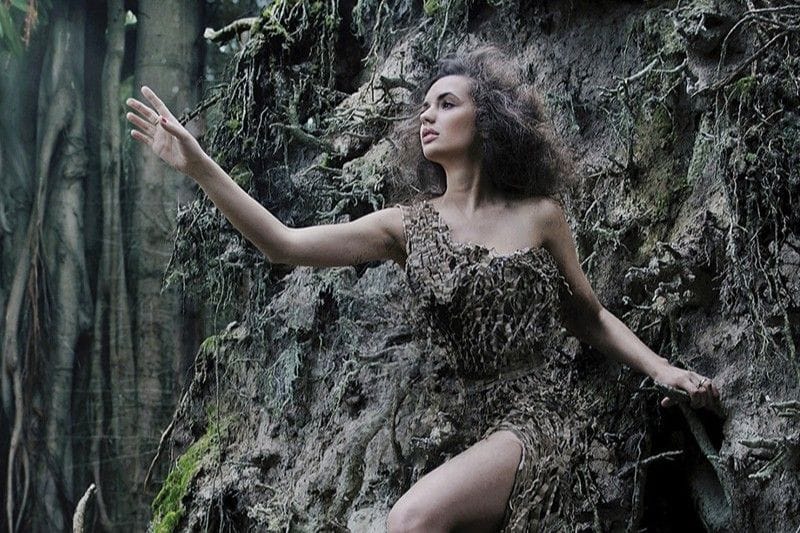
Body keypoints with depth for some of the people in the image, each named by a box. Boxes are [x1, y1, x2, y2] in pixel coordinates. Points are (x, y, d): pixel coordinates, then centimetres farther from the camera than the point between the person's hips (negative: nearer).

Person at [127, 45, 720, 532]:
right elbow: (284, 244, -1)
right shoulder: (408, 226, 8)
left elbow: (589, 317, 17)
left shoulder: (539, 216, 4)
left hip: (531, 418, -3)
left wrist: (661, 368, 2)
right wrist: (200, 166, -8)